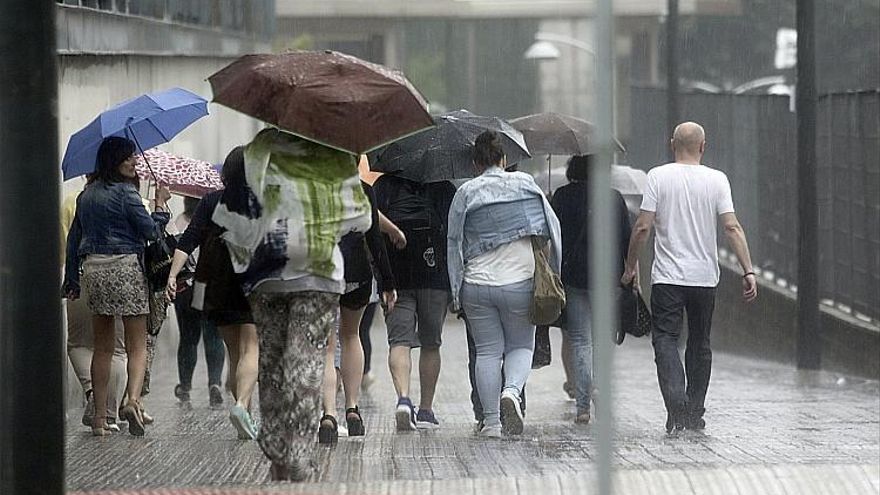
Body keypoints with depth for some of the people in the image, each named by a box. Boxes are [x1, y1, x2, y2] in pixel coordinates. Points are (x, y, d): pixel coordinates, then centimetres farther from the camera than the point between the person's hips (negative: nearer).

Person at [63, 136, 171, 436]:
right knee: (138, 344, -1)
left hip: (93, 268, 6)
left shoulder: (87, 195, 12)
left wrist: (72, 279, 20)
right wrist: (161, 205, 8)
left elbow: (74, 238, 15)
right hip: (124, 267, -6)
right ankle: (133, 400, -23)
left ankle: (99, 417, 9)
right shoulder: (125, 193, -9)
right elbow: (151, 231, -8)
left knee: (102, 347, 12)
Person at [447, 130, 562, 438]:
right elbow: (552, 227, 4)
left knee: (487, 351, 7)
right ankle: (511, 390, -15)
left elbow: (454, 242, 2)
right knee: (522, 346, 14)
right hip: (520, 281, 0)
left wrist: (456, 291, 6)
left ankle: (491, 421, 5)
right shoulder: (525, 183, 4)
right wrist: (552, 272, 13)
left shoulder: (465, 193, 2)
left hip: (477, 284, 0)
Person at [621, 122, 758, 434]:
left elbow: (643, 227, -7)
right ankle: (695, 414, 18)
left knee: (666, 340, -4)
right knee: (699, 344, 14)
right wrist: (748, 271, -6)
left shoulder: (658, 177, -4)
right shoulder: (717, 180, 0)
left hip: (667, 278, -2)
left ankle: (676, 406, -25)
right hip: (705, 277, 2)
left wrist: (630, 266, 5)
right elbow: (732, 227, -7)